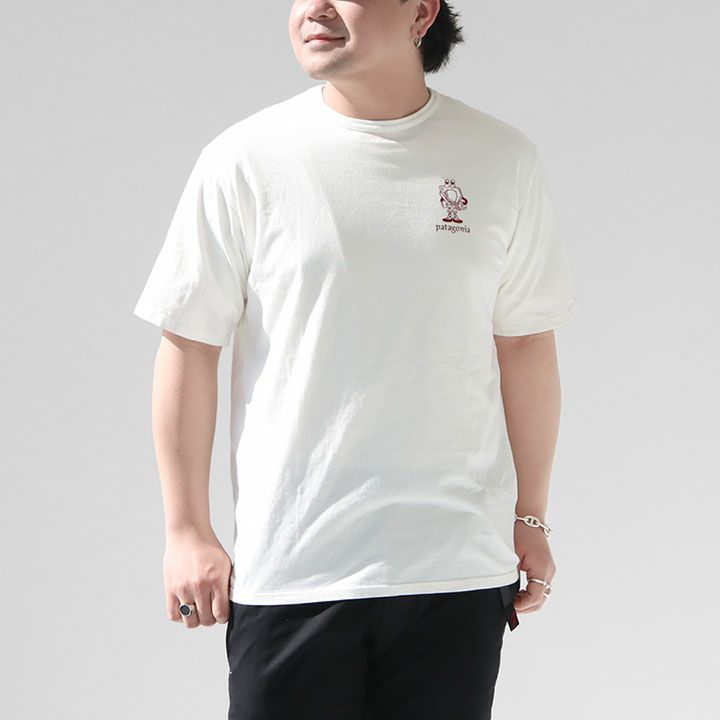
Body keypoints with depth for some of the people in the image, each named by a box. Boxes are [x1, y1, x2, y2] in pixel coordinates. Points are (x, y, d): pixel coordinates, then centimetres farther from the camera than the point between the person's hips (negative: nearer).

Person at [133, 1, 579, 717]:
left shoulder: (501, 160, 3)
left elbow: (525, 348, 10)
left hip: (459, 569, 2)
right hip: (289, 570, -1)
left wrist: (530, 518, 12)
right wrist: (187, 531, 1)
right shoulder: (244, 160, -3)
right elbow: (190, 347, 1)